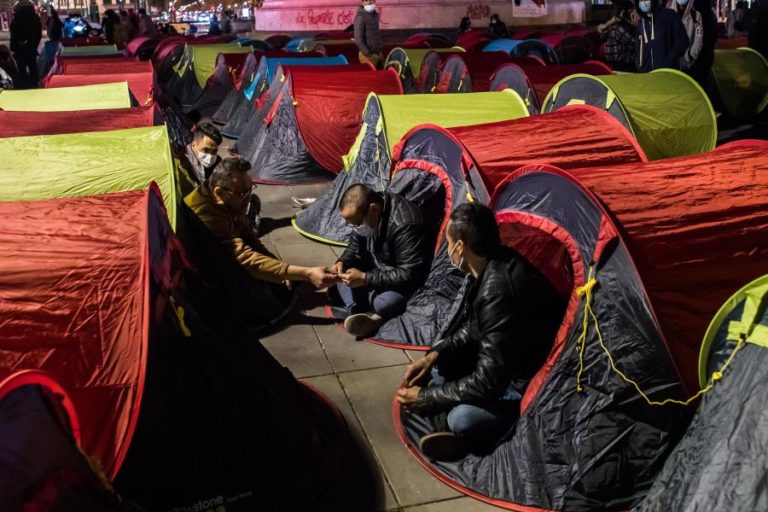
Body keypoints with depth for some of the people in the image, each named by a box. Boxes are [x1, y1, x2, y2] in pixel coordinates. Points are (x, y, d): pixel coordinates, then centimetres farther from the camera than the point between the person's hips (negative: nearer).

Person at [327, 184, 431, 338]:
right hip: (376, 268, 8)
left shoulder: (404, 224, -34)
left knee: (385, 303, -37)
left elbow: (409, 275, -31)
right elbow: (356, 245, 8)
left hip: (404, 280, -8)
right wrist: (343, 263, -14)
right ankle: (366, 315, -22)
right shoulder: (363, 211, -10)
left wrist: (365, 279, -33)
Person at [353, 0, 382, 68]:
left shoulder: (375, 14, 11)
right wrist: (369, 55, -19)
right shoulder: (360, 17, -13)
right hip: (368, 55, -8)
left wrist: (379, 52, 13)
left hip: (378, 54, 8)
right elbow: (358, 39, -18)